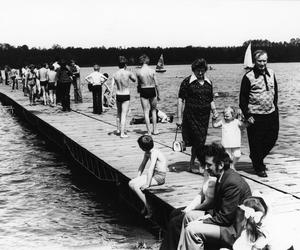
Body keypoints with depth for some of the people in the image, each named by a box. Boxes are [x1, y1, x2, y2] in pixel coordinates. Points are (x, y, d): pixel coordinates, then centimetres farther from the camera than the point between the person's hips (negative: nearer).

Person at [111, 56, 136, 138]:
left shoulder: (115, 74, -4)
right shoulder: (128, 73, -13)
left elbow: (112, 86, -8)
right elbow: (134, 80, 5)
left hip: (118, 95, 4)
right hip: (126, 95, -4)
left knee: (119, 113, 22)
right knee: (124, 115, -1)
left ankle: (118, 129, 36)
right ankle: (122, 133, -3)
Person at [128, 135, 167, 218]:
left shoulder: (154, 153, -20)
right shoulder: (147, 153, 8)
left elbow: (150, 169, -25)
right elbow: (142, 165, 15)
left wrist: (147, 184, -27)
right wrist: (137, 178, 5)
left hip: (159, 177, -9)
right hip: (153, 174, 9)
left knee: (135, 186, -18)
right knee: (131, 183, 0)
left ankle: (149, 210, -12)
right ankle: (145, 205, 3)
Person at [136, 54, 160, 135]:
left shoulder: (138, 72, -6)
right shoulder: (152, 71, -6)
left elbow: (138, 84, 2)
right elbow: (156, 84, -3)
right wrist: (158, 94, 8)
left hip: (143, 92, -1)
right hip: (152, 90, 1)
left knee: (146, 112, 6)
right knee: (153, 110, 17)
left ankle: (149, 131, 5)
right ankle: (155, 130, 19)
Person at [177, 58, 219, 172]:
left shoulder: (208, 83, 11)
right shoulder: (187, 82, -4)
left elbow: (211, 100, 21)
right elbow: (180, 100, -6)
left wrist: (214, 110, 3)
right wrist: (179, 118, -10)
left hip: (204, 116, 5)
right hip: (191, 116, -5)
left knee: (198, 142, 10)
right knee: (199, 141, -9)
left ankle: (191, 165, 23)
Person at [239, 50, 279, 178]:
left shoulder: (271, 73, 6)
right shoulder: (248, 77, -11)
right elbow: (243, 98, -8)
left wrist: (275, 106, 14)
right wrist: (247, 115, -12)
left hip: (271, 114, 6)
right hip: (255, 117, -5)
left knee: (272, 139, 12)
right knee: (256, 143, 3)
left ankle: (258, 158, 36)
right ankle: (258, 167, 22)